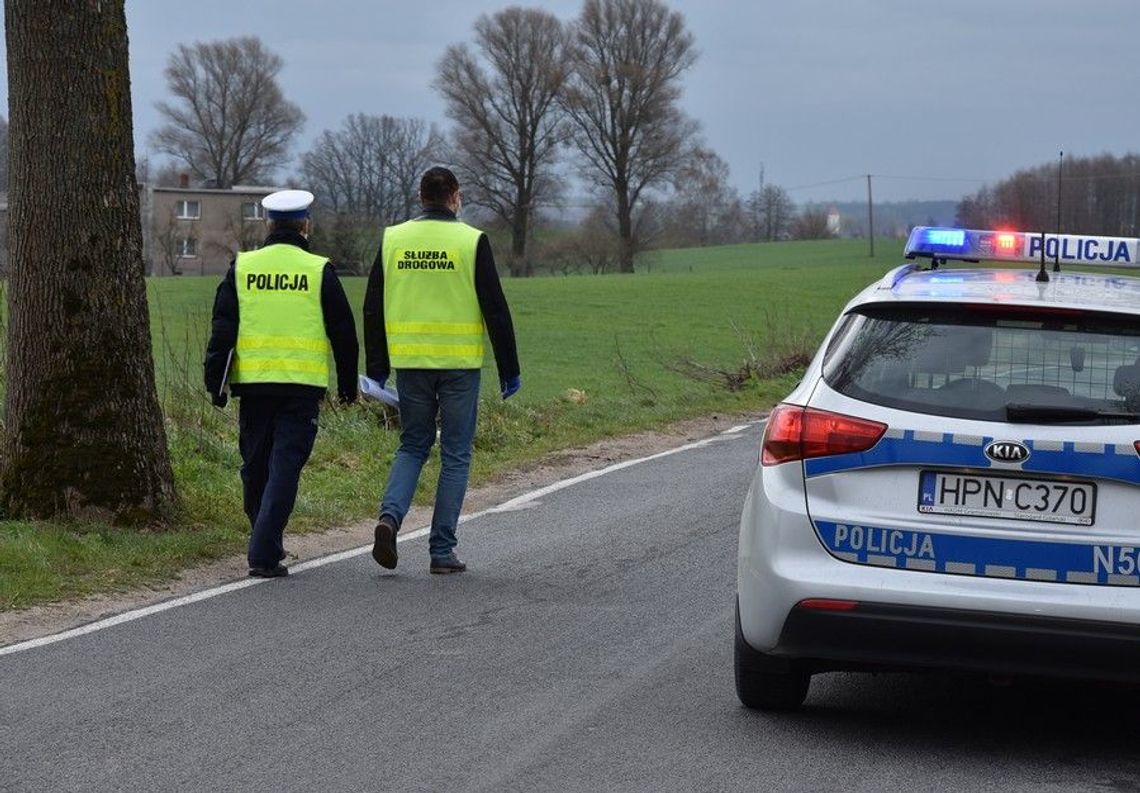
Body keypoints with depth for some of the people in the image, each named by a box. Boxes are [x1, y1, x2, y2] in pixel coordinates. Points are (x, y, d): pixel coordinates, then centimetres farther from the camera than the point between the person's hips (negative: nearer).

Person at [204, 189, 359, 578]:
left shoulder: (241, 268, 6)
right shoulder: (320, 271, 2)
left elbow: (222, 329, 3)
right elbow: (344, 332, 6)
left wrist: (215, 381, 6)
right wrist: (348, 384, 17)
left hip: (253, 382, 2)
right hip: (302, 385, -2)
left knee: (255, 468, 14)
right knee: (285, 467, -3)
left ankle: (265, 543, 26)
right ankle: (265, 554, -13)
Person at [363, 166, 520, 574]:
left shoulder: (393, 239, 5)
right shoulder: (471, 241, -5)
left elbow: (373, 308, 8)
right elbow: (495, 308, -5)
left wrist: (376, 368, 15)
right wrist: (509, 369, 2)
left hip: (409, 362, 3)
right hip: (459, 363, -3)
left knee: (412, 445, 17)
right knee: (455, 455, 6)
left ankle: (391, 514, -9)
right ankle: (442, 551, 4)